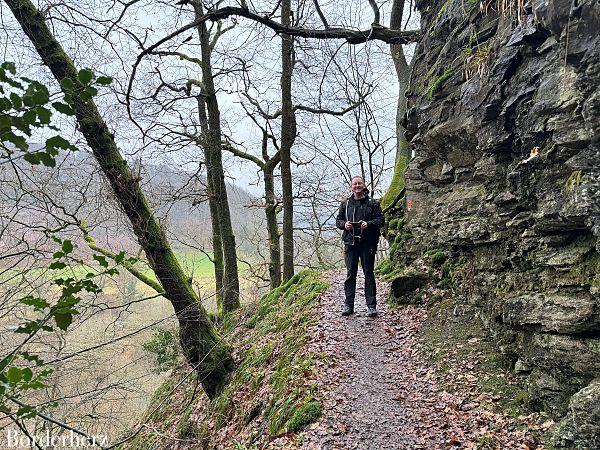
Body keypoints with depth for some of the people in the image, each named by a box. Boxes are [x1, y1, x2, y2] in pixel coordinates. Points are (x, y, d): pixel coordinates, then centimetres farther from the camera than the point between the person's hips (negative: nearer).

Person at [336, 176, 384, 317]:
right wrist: (344, 224, -6)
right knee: (350, 274, 4)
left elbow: (381, 220, 3)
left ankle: (371, 305, 7)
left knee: (369, 273, 1)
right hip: (350, 243, 2)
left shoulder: (372, 203, 6)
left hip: (367, 243, -2)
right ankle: (348, 304, 12)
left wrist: (368, 224, -15)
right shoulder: (345, 204, 13)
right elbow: (338, 220, 16)